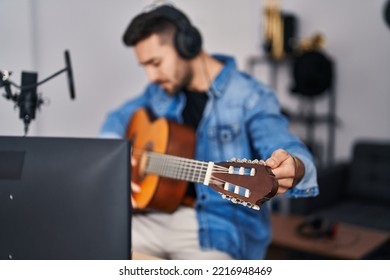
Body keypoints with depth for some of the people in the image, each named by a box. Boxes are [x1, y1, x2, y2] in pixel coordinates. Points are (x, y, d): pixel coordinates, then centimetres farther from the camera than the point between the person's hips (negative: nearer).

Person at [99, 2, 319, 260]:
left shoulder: (250, 97, -13)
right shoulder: (162, 90, 7)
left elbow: (288, 147, -27)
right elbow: (119, 118, 20)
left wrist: (294, 169, -51)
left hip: (219, 229, -4)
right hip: (156, 213, 5)